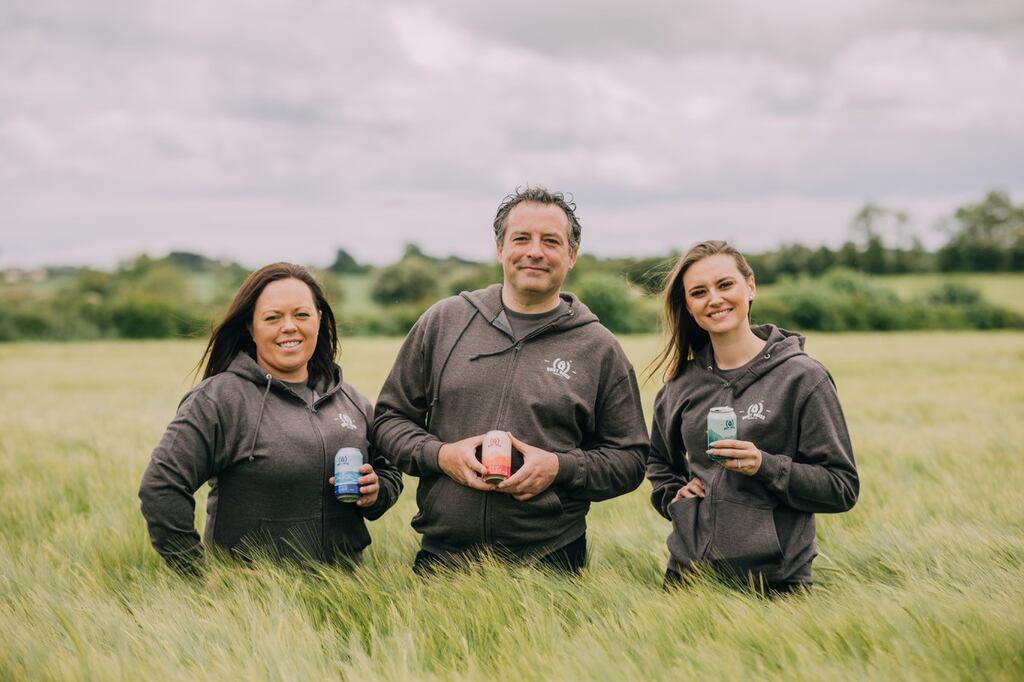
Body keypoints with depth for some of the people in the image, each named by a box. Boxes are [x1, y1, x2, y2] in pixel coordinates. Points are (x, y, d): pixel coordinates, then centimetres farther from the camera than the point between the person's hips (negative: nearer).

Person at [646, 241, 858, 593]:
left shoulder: (802, 377, -6)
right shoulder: (682, 384, 8)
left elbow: (843, 488, -7)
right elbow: (659, 460, 27)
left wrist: (765, 466, -19)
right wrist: (672, 496, 7)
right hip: (688, 571, 4)